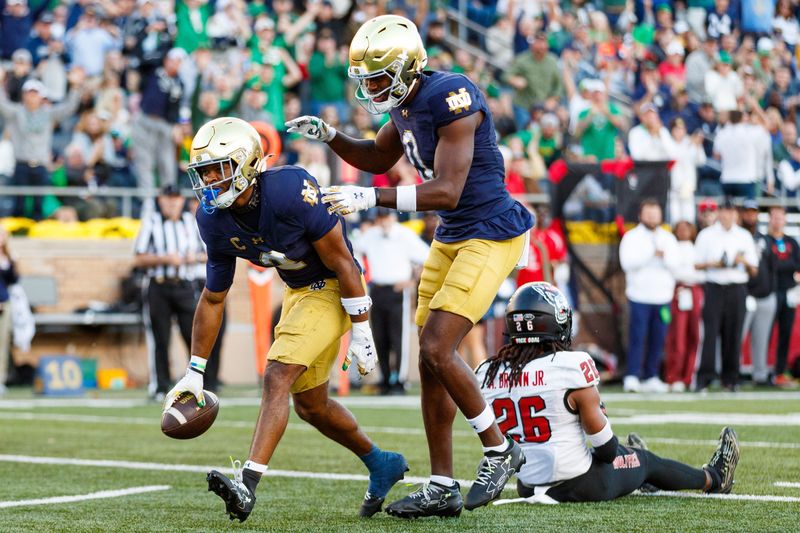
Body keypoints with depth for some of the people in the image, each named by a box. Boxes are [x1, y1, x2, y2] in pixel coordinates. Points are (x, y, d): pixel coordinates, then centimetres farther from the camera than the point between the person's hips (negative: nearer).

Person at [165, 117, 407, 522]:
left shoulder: (291, 191, -31)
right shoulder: (214, 219, -10)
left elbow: (341, 262, -22)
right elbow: (213, 298, 3)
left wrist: (360, 334, -17)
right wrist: (195, 371, 3)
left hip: (332, 289, -8)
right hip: (296, 291, 8)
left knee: (277, 378, -22)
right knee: (310, 405, 15)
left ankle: (247, 484, -28)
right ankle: (381, 465, 37)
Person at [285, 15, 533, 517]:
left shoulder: (452, 99, -22)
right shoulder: (407, 105, 6)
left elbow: (446, 191, -27)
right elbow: (377, 159, 25)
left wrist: (370, 197, -30)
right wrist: (329, 135, 8)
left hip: (491, 234, -9)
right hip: (452, 237, 9)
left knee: (437, 351, -16)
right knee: (432, 362, 6)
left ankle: (499, 451, 3)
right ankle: (442, 489, 13)